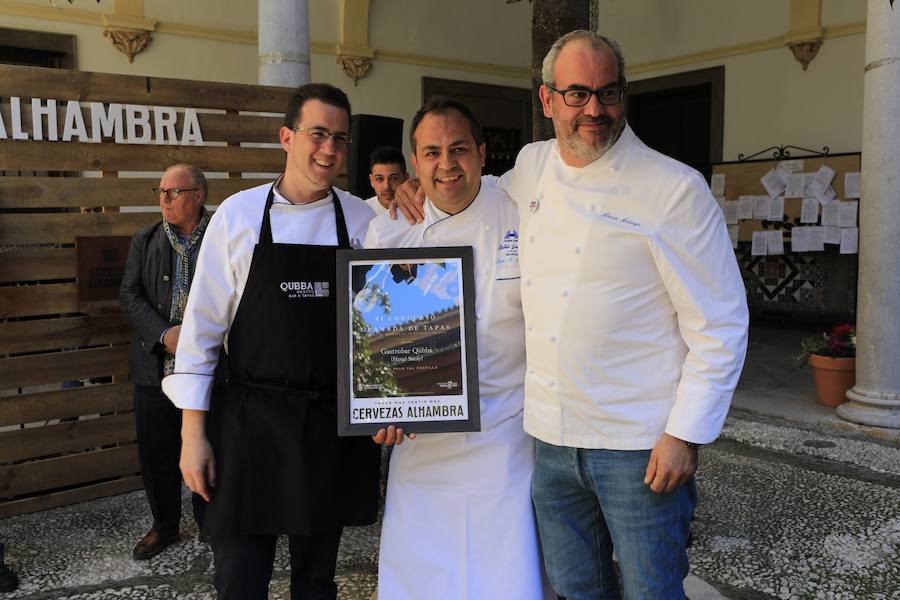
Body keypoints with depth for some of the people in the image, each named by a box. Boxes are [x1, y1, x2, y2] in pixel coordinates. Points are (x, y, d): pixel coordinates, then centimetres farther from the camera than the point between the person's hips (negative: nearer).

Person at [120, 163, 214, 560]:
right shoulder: (144, 241, 8)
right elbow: (130, 296, 0)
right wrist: (165, 334, -15)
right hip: (155, 365, 3)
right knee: (156, 450, 11)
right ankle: (164, 526, 30)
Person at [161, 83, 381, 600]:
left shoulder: (364, 222, 1)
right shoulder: (238, 215, -2)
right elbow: (203, 323, -1)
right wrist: (193, 431, -2)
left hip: (335, 423, 2)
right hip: (251, 421, -1)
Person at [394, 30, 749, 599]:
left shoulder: (675, 189, -9)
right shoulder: (531, 166, 6)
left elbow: (720, 324, -8)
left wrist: (685, 433, -12)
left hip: (640, 445, -4)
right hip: (553, 439, 5)